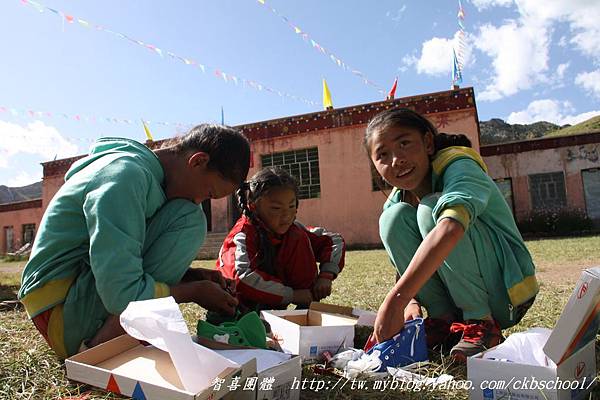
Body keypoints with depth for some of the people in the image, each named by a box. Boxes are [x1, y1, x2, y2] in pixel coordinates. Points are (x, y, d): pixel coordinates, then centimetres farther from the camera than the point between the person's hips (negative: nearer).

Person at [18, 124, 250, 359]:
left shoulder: (144, 173, 9)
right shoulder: (126, 175, -22)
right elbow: (122, 294, -27)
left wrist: (194, 276, 0)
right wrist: (196, 291, -13)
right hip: (64, 315, -10)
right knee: (188, 220, -19)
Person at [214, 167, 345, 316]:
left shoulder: (292, 230, -9)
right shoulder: (244, 233, -26)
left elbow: (335, 240, -2)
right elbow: (242, 277, -43)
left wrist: (326, 276, -19)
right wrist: (291, 295, -37)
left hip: (274, 304, 4)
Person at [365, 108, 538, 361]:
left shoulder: (459, 167, -22)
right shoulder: (396, 200, -1)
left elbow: (450, 228, -43)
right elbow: (406, 265, 1)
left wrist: (396, 299, -47)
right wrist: (411, 303, -20)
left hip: (506, 295, -5)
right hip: (455, 297, 6)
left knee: (432, 210, -27)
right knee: (394, 217, -14)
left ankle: (481, 324, -15)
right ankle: (444, 320, -7)